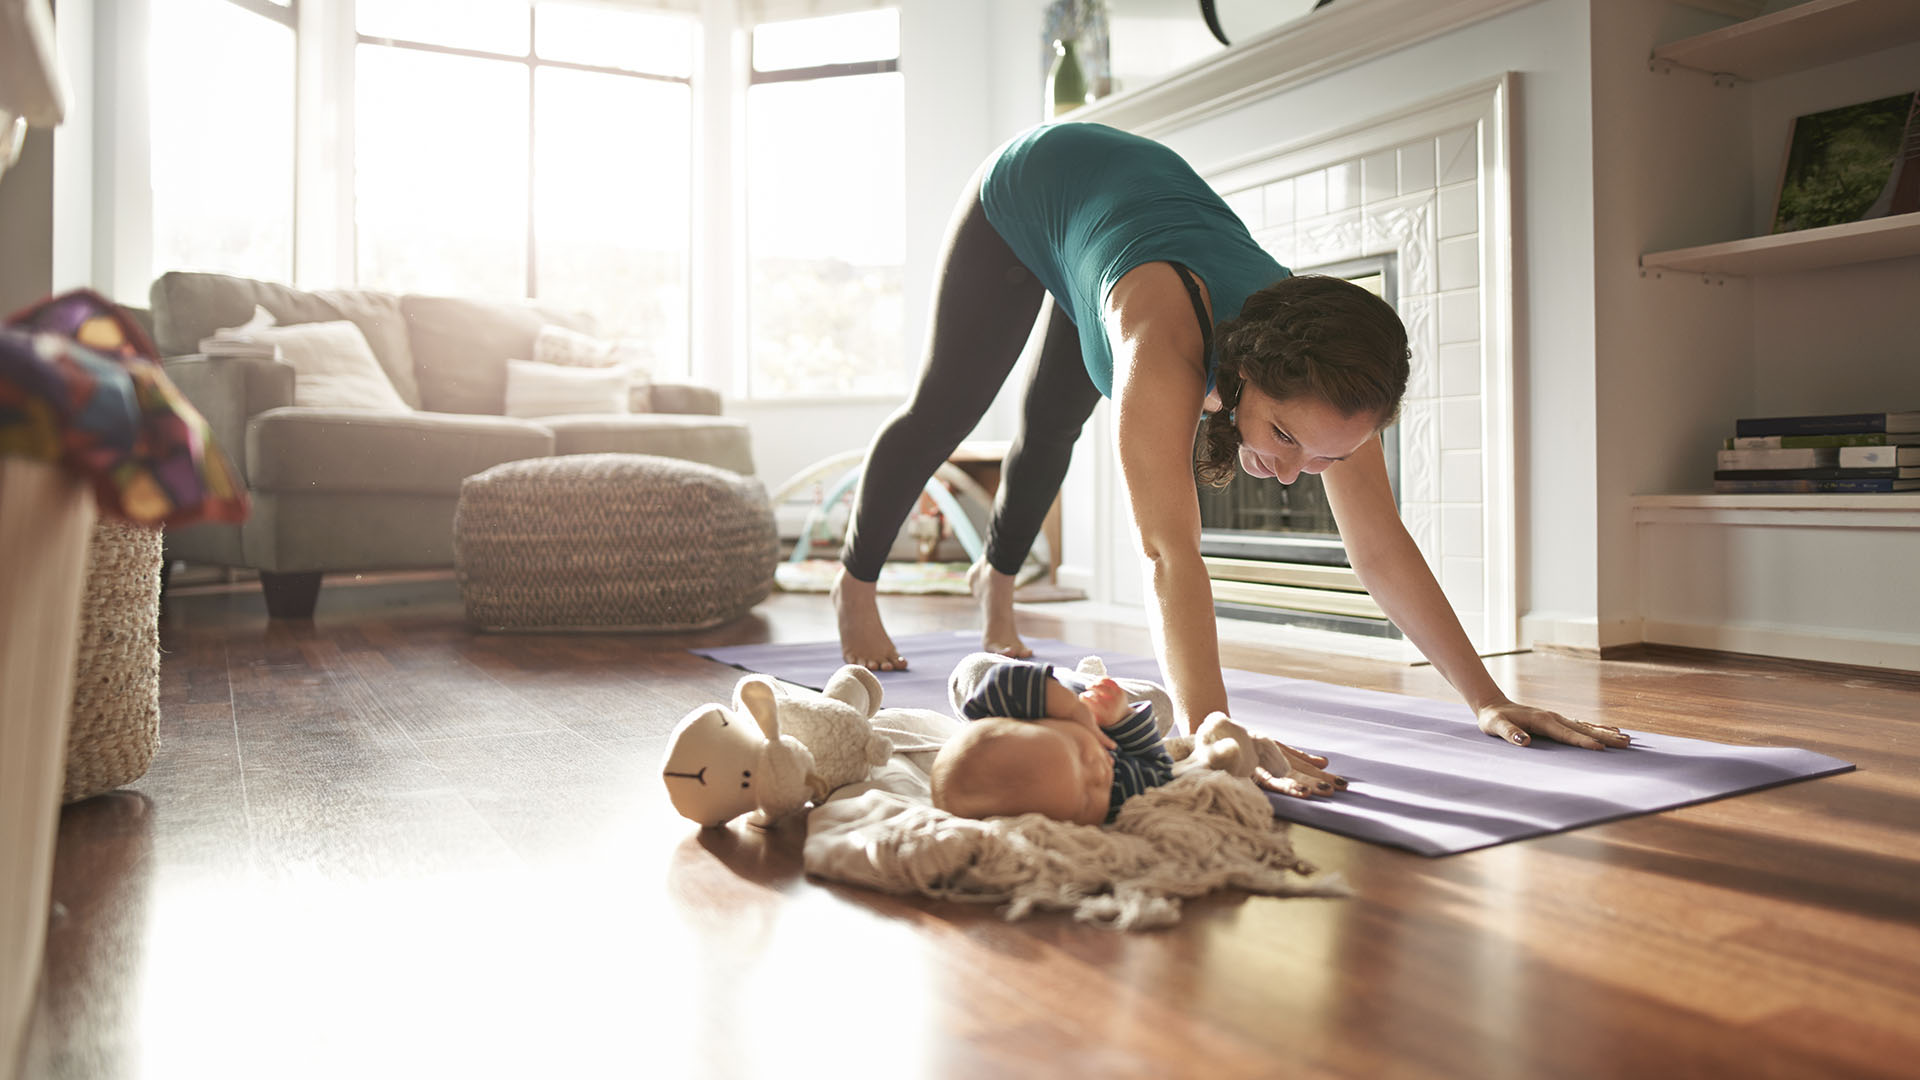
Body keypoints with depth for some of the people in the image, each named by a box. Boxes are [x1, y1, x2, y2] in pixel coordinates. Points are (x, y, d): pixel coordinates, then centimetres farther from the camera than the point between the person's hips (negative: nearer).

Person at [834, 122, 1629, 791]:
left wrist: (1488, 700, -27)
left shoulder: (1320, 372, -32)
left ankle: (996, 579, 47)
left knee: (1053, 424, 19)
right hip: (1025, 190, -4)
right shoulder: (1168, 344, -50)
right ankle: (855, 582, 35)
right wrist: (1208, 730, -63)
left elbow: (1383, 550, -26)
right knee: (942, 413, 9)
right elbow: (1167, 549, -56)